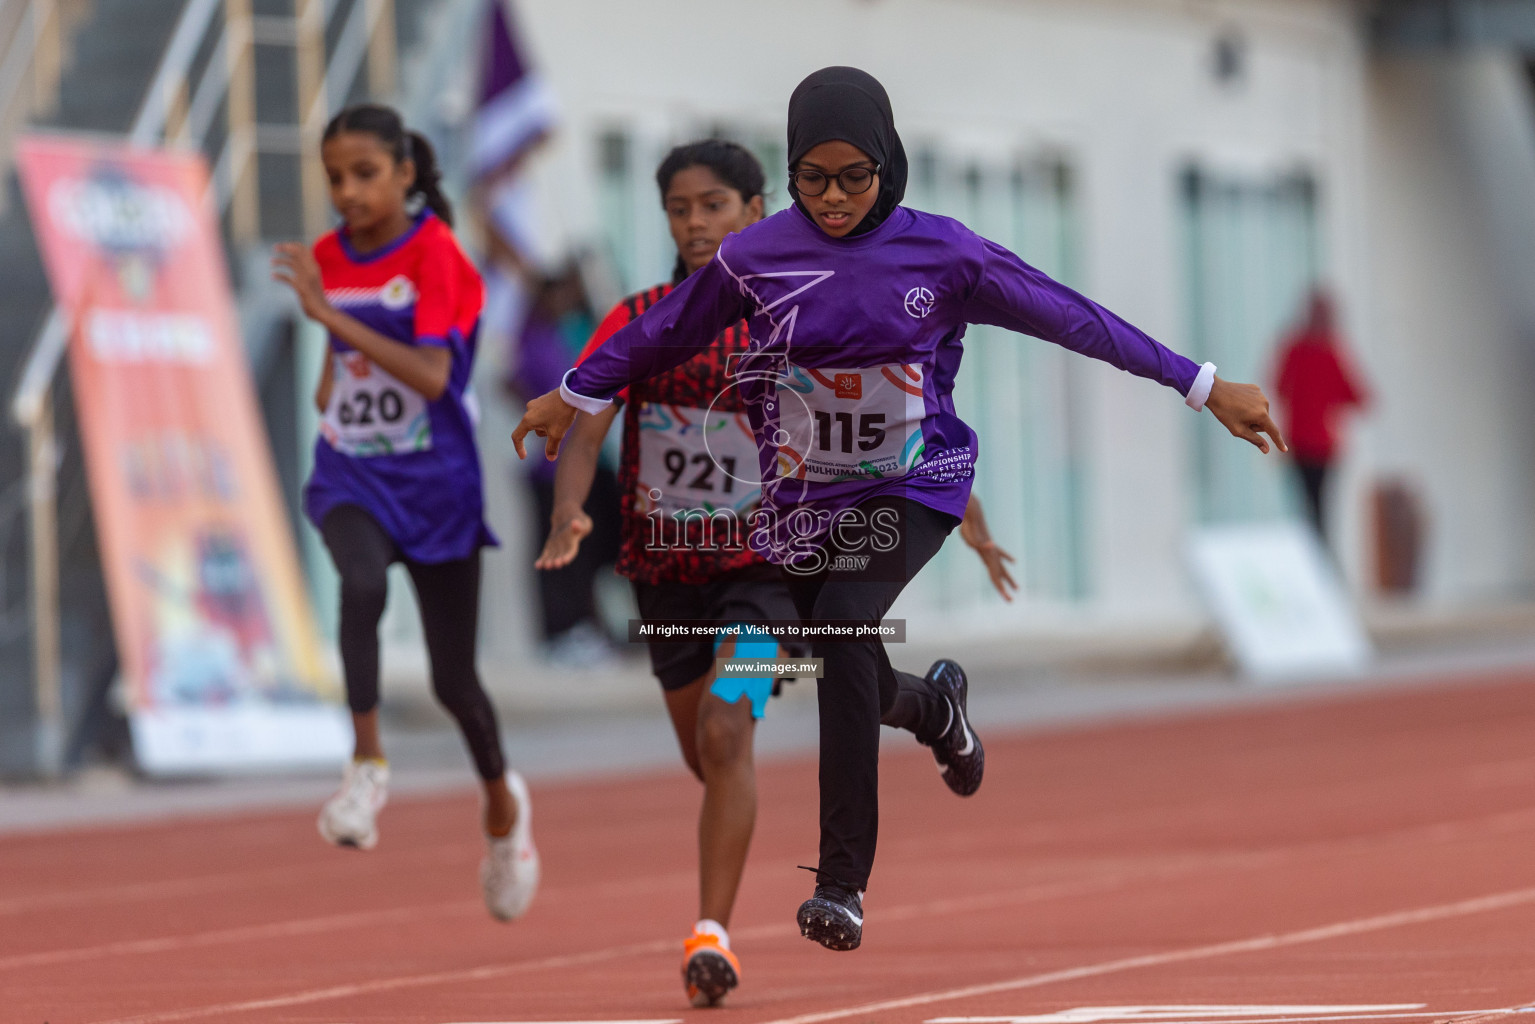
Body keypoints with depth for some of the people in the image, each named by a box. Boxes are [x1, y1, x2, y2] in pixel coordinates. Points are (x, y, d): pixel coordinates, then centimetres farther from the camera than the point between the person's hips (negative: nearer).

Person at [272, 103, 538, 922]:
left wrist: (332, 317, -32)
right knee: (362, 582, -34)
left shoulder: (436, 255, -13)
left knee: (453, 680, 6)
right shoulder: (330, 257, 4)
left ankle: (502, 800, 35)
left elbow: (432, 375, -27)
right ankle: (368, 765, -28)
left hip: (434, 483, -3)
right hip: (350, 477, 3)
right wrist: (333, 380, 9)